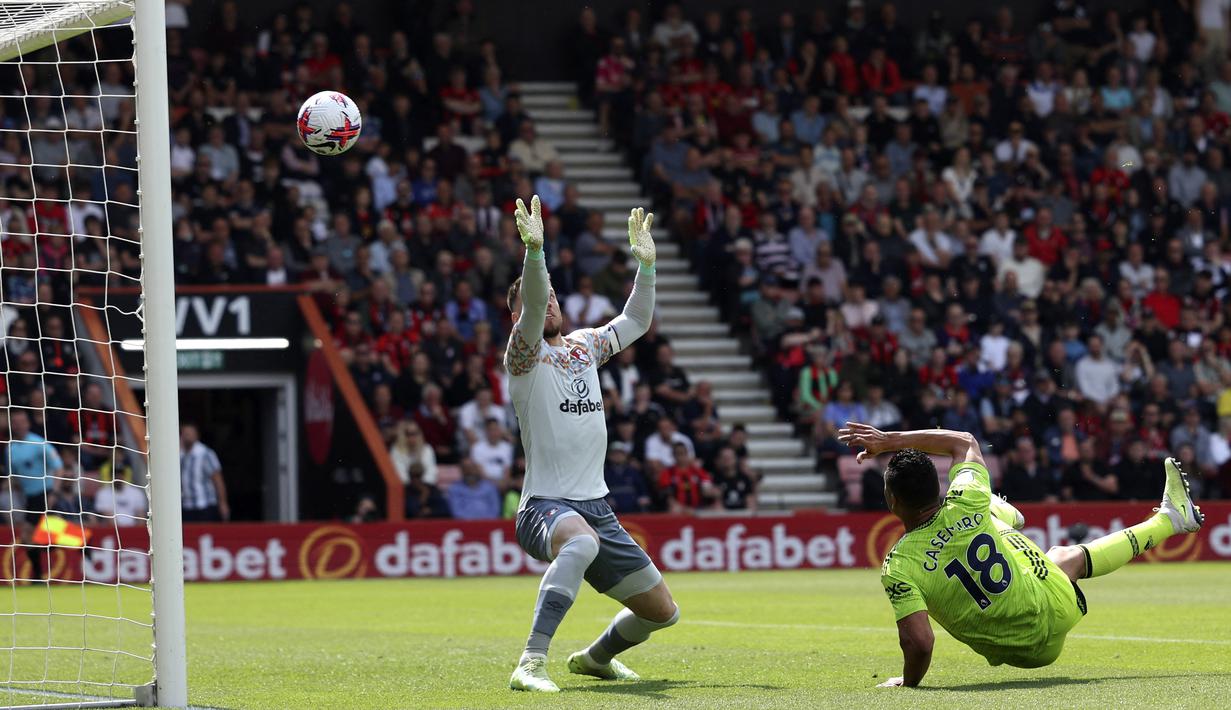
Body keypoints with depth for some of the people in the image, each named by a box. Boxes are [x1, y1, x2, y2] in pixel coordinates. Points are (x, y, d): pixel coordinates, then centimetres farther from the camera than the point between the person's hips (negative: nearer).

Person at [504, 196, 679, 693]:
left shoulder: (584, 345, 15)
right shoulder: (525, 356, -4)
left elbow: (636, 321, 27)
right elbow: (533, 311, -23)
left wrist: (646, 264, 15)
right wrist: (534, 251, -37)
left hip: (595, 506, 7)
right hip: (546, 506, -7)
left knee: (662, 612, 14)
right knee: (583, 540, -44)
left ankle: (595, 657, 44)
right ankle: (531, 664, -48)